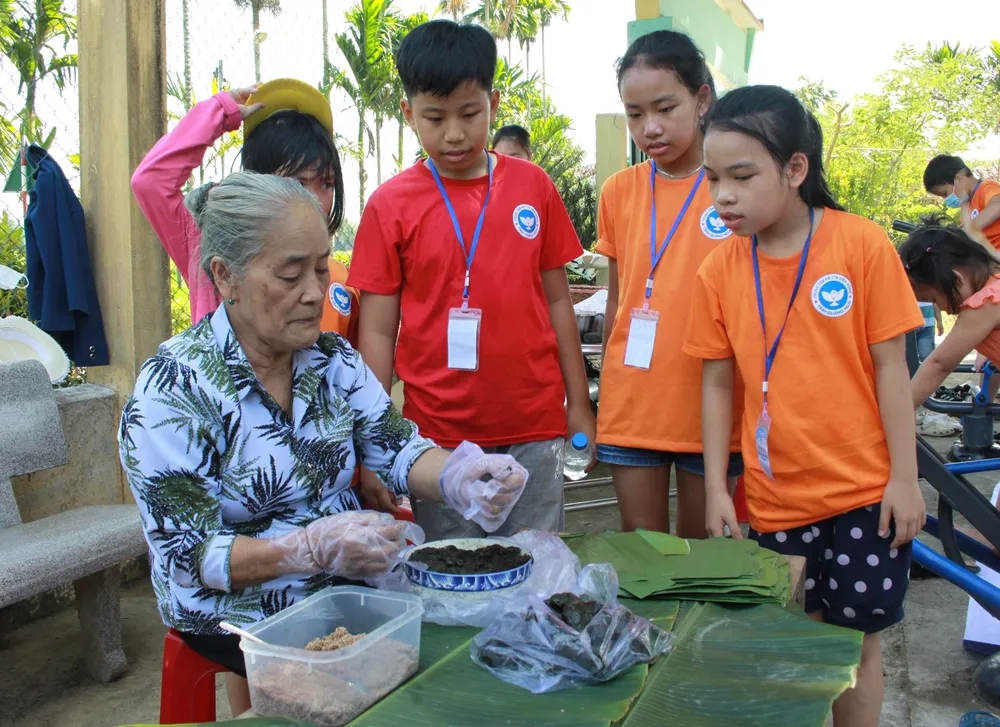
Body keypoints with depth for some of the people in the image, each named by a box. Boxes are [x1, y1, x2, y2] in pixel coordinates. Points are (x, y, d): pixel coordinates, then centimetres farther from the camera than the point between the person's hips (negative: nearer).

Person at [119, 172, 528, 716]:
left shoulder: (335, 359, 2)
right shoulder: (172, 390, -17)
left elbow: (396, 448, -6)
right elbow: (189, 556, -19)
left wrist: (453, 476, -30)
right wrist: (313, 548, -35)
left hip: (345, 586, 6)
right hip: (237, 616, -5)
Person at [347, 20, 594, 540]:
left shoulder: (532, 185, 4)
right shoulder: (391, 204, -1)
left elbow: (556, 301, 9)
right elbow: (378, 330, 0)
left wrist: (578, 404, 9)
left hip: (534, 427, 2)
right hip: (439, 432, -1)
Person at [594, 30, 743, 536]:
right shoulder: (618, 191, 5)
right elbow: (616, 300, 11)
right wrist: (603, 399, 10)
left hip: (712, 406, -2)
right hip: (631, 404, 3)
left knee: (701, 546, 12)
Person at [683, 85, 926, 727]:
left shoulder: (863, 245, -8)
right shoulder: (719, 271, -2)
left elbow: (890, 366, -5)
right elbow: (717, 384, 2)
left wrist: (904, 478, -5)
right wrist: (716, 488, 1)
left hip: (864, 491, -2)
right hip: (774, 498, 2)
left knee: (856, 638, 6)